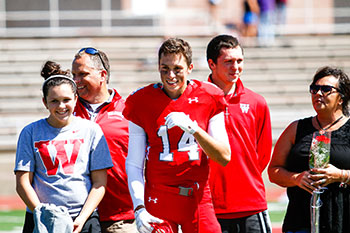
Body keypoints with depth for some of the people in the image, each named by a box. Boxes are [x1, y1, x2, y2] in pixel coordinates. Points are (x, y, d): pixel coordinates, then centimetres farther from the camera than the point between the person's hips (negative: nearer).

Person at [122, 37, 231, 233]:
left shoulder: (208, 98, 2)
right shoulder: (142, 102, 1)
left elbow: (224, 157, -2)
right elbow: (134, 164, 3)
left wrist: (192, 128, -16)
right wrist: (139, 208, -10)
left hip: (199, 199, 1)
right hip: (159, 200, -1)